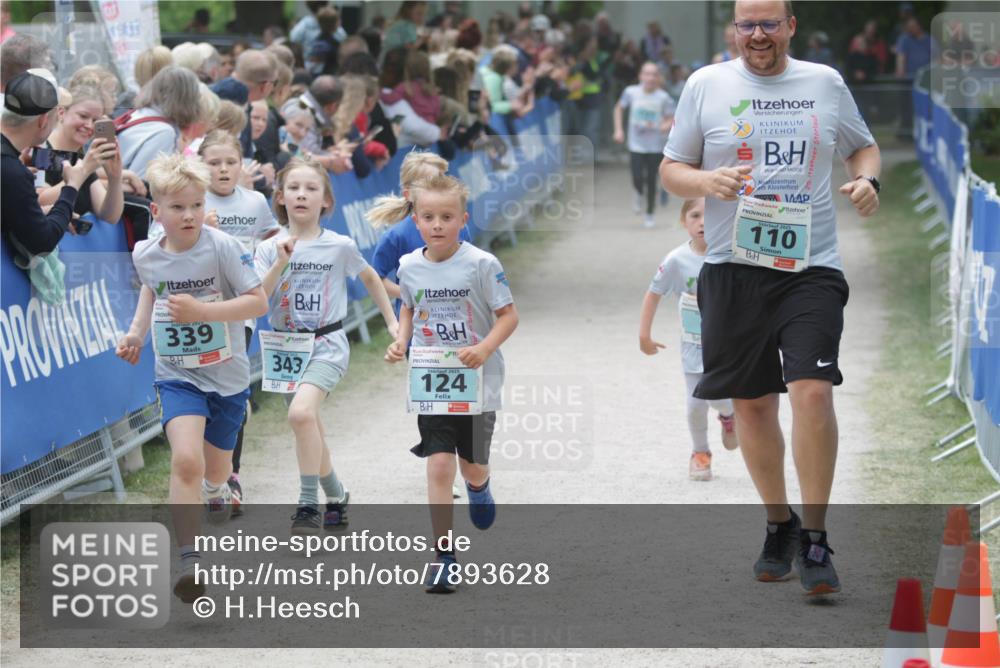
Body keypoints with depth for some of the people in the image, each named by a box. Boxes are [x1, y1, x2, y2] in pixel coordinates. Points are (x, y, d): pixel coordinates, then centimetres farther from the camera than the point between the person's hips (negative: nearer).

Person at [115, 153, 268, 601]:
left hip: (227, 375, 0)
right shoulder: (145, 254, -5)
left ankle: (216, 490, 58)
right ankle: (189, 558, -24)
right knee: (186, 459, -24)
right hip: (176, 375, 0)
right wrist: (137, 330, 7)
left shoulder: (222, 248, -17)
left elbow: (258, 303, -18)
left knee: (216, 468, 18)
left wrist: (202, 310, -28)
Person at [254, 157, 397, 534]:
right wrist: (281, 264, -21)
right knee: (309, 433, 15)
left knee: (301, 412, -28)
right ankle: (336, 497, 38)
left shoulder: (340, 246, -4)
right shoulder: (270, 249, -2)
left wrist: (392, 322, 16)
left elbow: (370, 279, 14)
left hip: (327, 345, -4)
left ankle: (309, 504, -22)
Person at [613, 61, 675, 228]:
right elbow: (619, 108, 12)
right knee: (638, 180, -11)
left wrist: (666, 126, -25)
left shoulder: (663, 97, -8)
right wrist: (618, 130, 4)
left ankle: (650, 214, 24)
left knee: (651, 180, 5)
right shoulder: (631, 92, -5)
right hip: (636, 144, 0)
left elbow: (671, 119, -3)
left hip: (656, 146, 0)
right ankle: (638, 193, 26)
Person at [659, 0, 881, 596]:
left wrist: (868, 179, -1)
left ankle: (815, 540, -8)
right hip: (733, 268, 1)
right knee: (752, 403, 8)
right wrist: (707, 181, -14)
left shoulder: (825, 83, 8)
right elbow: (671, 170, 7)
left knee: (813, 390, -16)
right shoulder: (706, 85, 4)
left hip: (811, 267, -1)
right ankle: (779, 525, 27)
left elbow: (863, 146, 21)